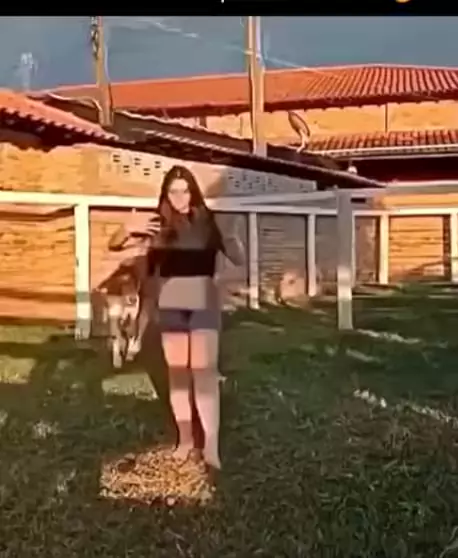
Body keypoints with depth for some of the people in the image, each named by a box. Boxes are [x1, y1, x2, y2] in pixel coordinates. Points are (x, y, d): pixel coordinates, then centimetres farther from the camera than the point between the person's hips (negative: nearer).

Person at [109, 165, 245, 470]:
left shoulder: (209, 221, -2)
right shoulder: (159, 225, 1)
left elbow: (239, 259, -3)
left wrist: (232, 236, -23)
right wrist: (129, 230, -18)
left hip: (203, 304, -2)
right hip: (170, 305, 3)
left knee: (204, 372, -9)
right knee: (178, 373, 10)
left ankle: (212, 444, -8)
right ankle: (185, 437, 21)